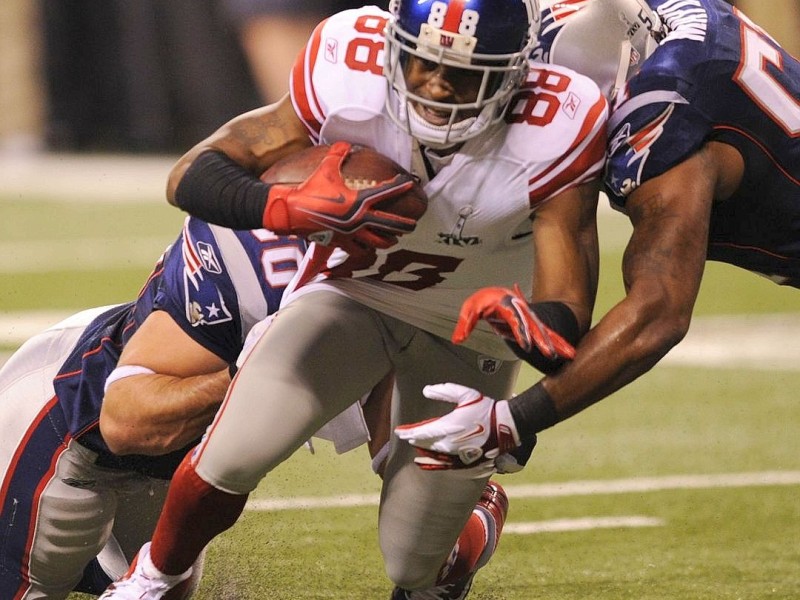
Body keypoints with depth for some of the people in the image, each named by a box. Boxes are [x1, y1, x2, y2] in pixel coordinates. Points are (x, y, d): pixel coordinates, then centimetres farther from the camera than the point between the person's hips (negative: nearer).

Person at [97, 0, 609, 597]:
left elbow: (567, 316, -28)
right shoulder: (350, 76, -29)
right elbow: (191, 176, -25)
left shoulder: (555, 133, -31)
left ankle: (480, 521, 41)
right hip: (351, 295, 0)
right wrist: (291, 208, -45)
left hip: (467, 336, 0)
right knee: (233, 455, -21)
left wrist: (541, 330, -53)